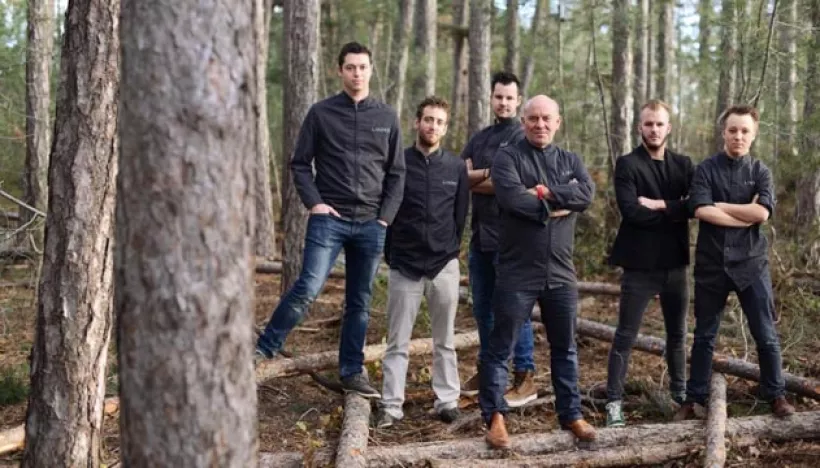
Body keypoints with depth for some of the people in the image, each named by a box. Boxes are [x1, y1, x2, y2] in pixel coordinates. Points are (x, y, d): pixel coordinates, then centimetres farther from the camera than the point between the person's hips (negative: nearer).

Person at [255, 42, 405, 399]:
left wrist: (386, 216, -1)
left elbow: (396, 172, 9)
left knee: (360, 302, 9)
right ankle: (264, 349, -2)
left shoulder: (386, 117, 8)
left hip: (371, 225, 3)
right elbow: (300, 164, 4)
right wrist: (314, 202, -9)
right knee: (307, 289, -16)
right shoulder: (321, 113, 2)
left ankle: (352, 372, 19)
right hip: (329, 219, -3)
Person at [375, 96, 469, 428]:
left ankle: (447, 400, 16)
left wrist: (449, 250, 11)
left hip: (444, 265, 1)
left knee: (445, 340, 8)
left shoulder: (456, 167, 5)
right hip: (404, 265, -1)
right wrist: (391, 254, 4)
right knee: (397, 342, 1)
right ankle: (391, 405, 5)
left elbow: (461, 215, 11)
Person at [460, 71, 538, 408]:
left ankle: (525, 377, 3)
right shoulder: (479, 138, 16)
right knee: (482, 307, 13)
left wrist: (473, 182, -2)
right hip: (480, 234, 7)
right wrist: (488, 173, -13)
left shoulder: (522, 137, -5)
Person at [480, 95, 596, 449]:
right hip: (517, 271, -4)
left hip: (560, 272, 5)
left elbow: (587, 193, -8)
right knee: (501, 347, 2)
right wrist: (558, 206, -11)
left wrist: (545, 193, -17)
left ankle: (571, 414, 24)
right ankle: (495, 417, 12)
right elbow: (512, 198, -21)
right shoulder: (508, 157, -2)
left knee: (565, 347, 13)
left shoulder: (570, 161, 12)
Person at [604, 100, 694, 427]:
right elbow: (631, 211, -19)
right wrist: (675, 211, -12)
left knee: (678, 333, 17)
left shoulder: (683, 164, 9)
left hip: (675, 262, 5)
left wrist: (659, 205, -16)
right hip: (640, 263, -5)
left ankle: (680, 391, 33)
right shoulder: (627, 164, -5)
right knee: (625, 335, -2)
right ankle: (614, 401, 3)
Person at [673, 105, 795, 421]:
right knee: (704, 335, 10)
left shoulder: (760, 172, 2)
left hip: (751, 263, 0)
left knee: (765, 334, 5)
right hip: (711, 263, 0)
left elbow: (762, 213, -14)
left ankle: (776, 395, 21)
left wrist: (721, 206, -10)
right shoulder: (705, 169, -1)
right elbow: (701, 211, -17)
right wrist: (746, 214, -13)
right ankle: (694, 398, 19)